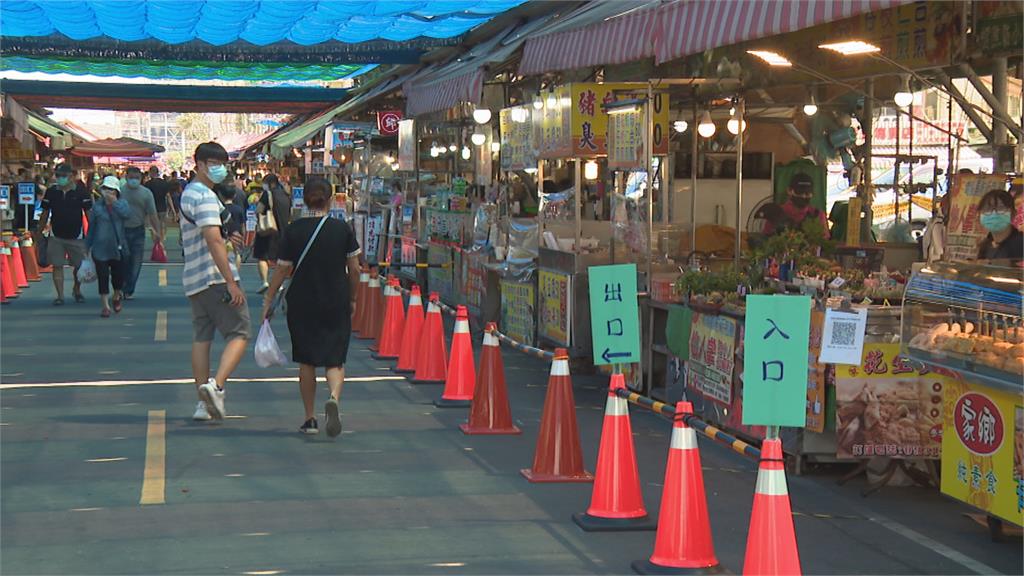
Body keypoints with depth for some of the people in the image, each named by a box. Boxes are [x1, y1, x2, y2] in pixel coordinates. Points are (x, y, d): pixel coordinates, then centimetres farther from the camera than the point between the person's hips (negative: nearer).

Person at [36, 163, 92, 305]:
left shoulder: (81, 192, -4)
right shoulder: (51, 192, 3)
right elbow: (45, 213, 9)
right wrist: (39, 232, 7)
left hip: (76, 236, -1)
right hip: (56, 236, 1)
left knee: (79, 266, 7)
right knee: (57, 266, -1)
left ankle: (77, 290, 31)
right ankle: (60, 295, 4)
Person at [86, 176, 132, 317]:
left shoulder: (122, 203, 2)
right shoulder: (97, 207, 0)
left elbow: (127, 215, -20)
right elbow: (91, 228, 6)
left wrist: (114, 202, -18)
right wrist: (87, 246, 7)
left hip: (118, 248, 1)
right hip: (101, 248, -1)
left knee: (119, 276, 6)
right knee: (103, 277, -3)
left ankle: (117, 297, 36)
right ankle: (105, 306, 8)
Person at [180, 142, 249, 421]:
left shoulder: (188, 193, 19)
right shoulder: (205, 197, -14)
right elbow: (213, 241, -22)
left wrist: (227, 236, 20)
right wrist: (231, 283, -24)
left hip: (194, 278, 10)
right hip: (216, 277, -10)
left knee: (201, 337, 9)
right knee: (238, 335, -5)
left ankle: (204, 403, 9)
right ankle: (216, 385, -21)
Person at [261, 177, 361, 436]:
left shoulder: (293, 231, -5)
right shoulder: (342, 229, -4)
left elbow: (282, 270, -3)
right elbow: (354, 269, 1)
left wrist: (268, 301, 7)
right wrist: (352, 298, 15)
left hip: (302, 305, 0)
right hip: (337, 305, 0)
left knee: (307, 362, 13)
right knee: (335, 360, 5)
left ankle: (309, 419, 16)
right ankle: (334, 397, -25)